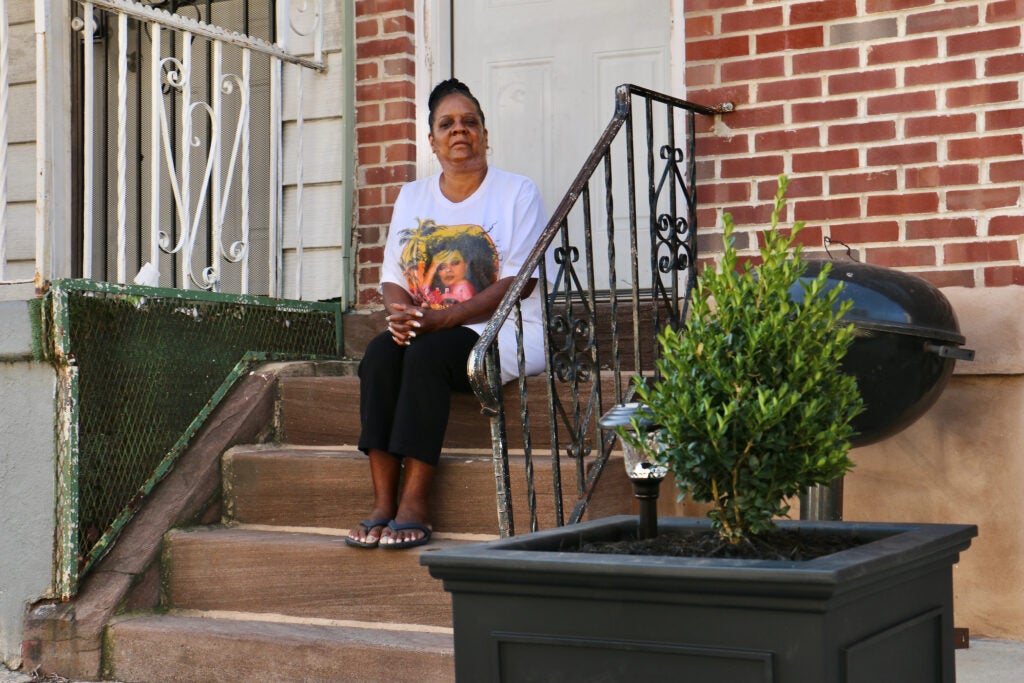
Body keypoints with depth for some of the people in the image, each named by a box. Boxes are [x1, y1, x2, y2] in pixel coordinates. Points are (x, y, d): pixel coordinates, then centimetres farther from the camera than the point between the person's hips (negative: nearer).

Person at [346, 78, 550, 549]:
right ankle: (383, 501, -30)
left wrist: (442, 319, -19)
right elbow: (392, 276, 15)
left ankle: (415, 504, -32)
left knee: (427, 353, -33)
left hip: (502, 333, -4)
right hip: (424, 331, 5)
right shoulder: (412, 197, 18)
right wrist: (399, 312, -11)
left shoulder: (517, 192, 2)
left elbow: (520, 280, -10)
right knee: (380, 352, -28)